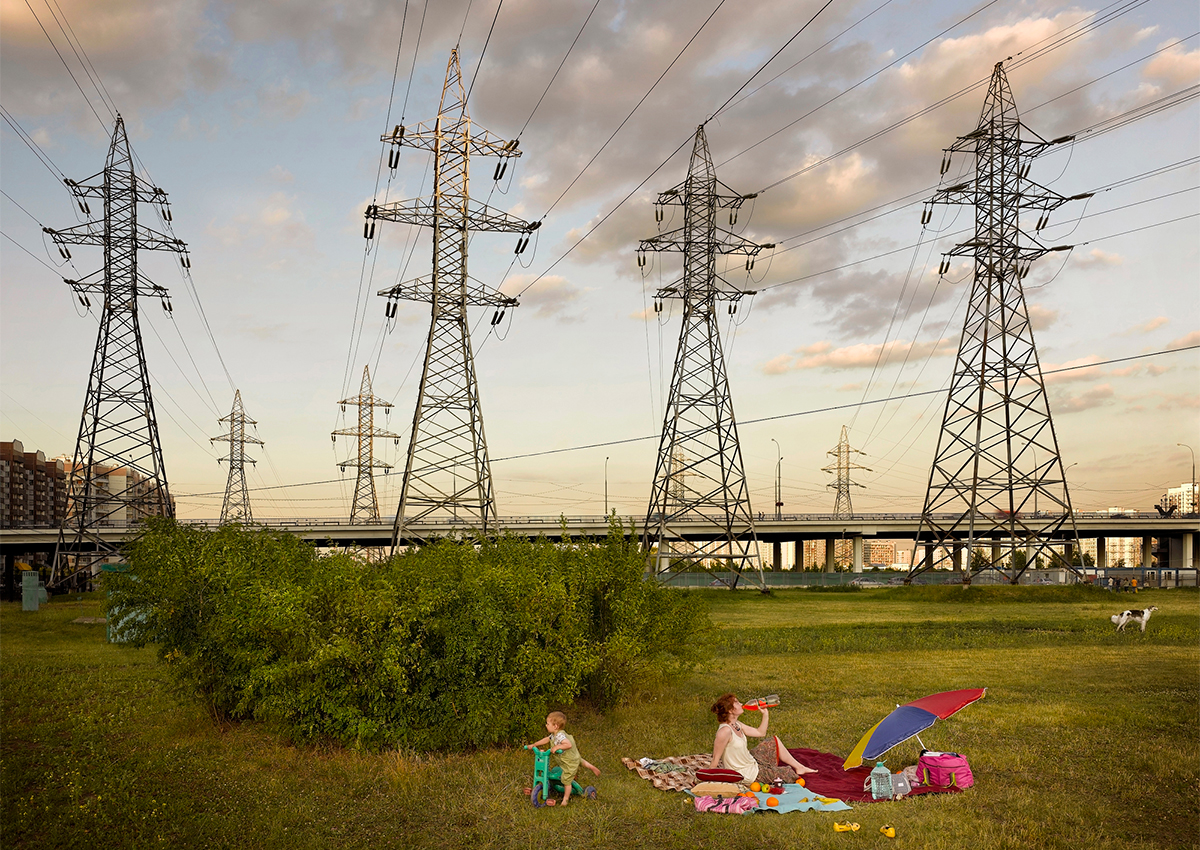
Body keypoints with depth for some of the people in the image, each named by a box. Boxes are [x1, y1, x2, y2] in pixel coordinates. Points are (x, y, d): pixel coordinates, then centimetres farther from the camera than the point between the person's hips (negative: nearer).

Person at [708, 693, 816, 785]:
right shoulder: (725, 731, -31)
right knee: (788, 772, 4)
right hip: (751, 775, -9)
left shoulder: (736, 725, -2)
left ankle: (799, 767, 35)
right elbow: (716, 759, -26)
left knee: (774, 741, 20)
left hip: (752, 762, 9)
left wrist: (765, 714, 2)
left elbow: (760, 733, 10)